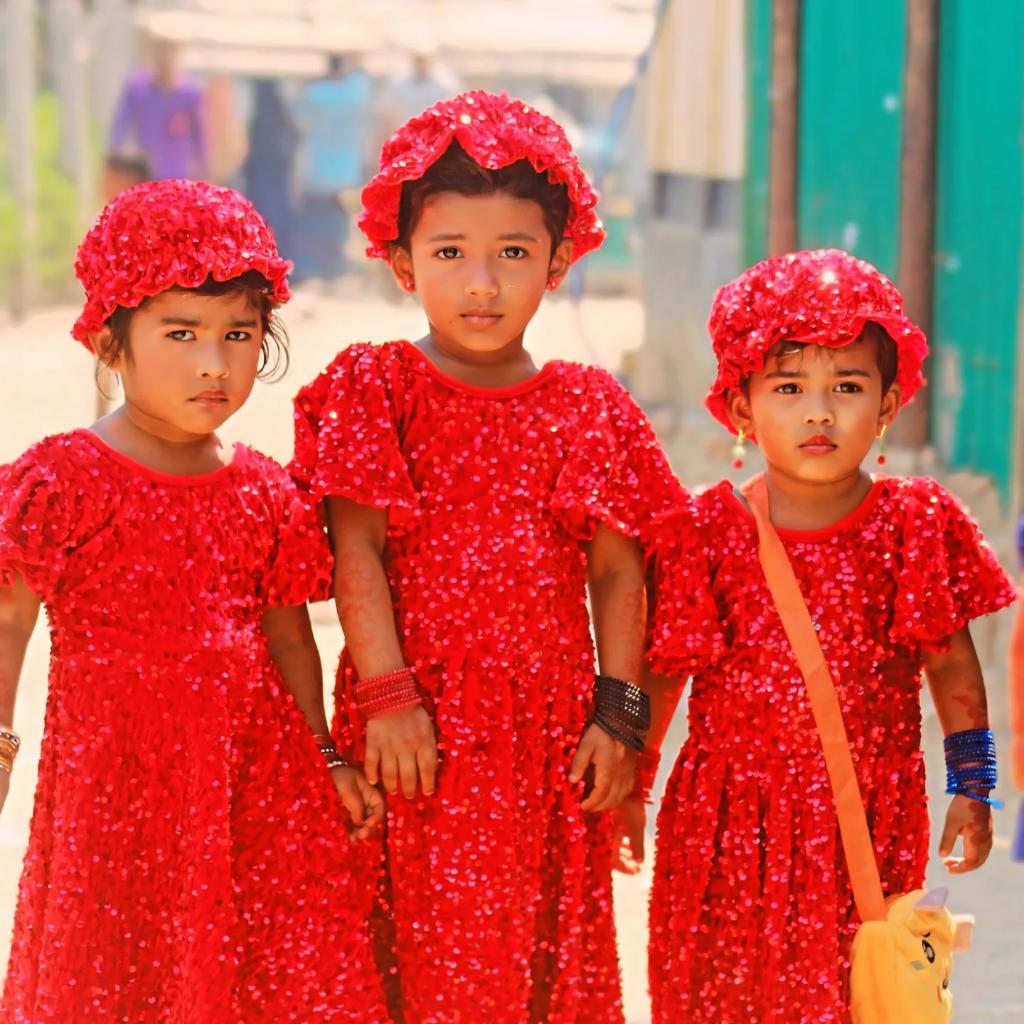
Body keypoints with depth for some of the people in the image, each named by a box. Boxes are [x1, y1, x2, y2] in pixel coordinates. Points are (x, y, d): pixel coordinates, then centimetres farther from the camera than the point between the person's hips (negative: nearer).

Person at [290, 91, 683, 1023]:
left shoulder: (589, 408, 7)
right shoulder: (373, 391, 2)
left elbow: (617, 570, 6)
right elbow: (358, 552, -5)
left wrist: (618, 711, -3)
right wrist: (387, 695, -13)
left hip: (551, 731, 2)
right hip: (417, 729, -2)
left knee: (544, 949, 6)